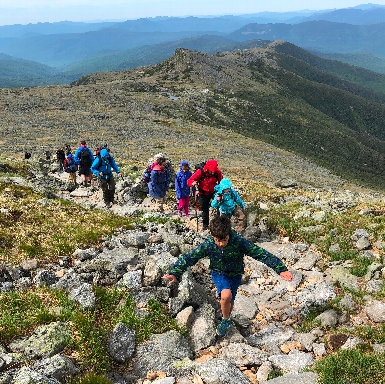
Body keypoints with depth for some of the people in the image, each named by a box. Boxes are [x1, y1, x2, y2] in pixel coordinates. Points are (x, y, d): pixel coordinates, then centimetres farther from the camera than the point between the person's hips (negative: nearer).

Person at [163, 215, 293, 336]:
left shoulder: (239, 241, -30)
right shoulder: (208, 245, -26)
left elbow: (261, 253, -31)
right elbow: (189, 257, -25)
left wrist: (281, 269, -36)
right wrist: (174, 273, -36)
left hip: (235, 274, 1)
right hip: (219, 273, -1)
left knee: (230, 301, 11)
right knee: (226, 295, -27)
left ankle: (226, 319, 47)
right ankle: (225, 320, 3)